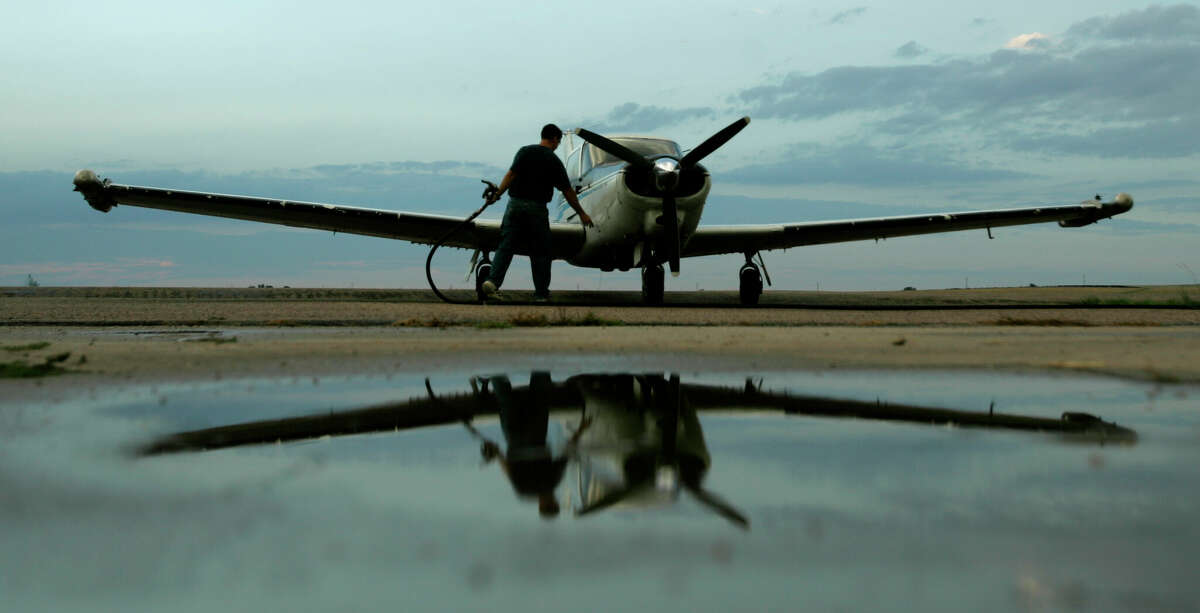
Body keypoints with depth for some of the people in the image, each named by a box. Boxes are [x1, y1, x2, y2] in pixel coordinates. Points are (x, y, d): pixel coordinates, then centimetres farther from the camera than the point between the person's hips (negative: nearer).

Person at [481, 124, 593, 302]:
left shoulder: (524, 151, 5)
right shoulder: (553, 161, 1)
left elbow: (511, 174, -8)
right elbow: (567, 191, 3)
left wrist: (498, 193, -9)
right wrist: (581, 213, 10)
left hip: (515, 204, 2)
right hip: (536, 209, -2)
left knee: (506, 246, 3)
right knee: (540, 252, 7)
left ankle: (493, 280, -14)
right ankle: (541, 293, 12)